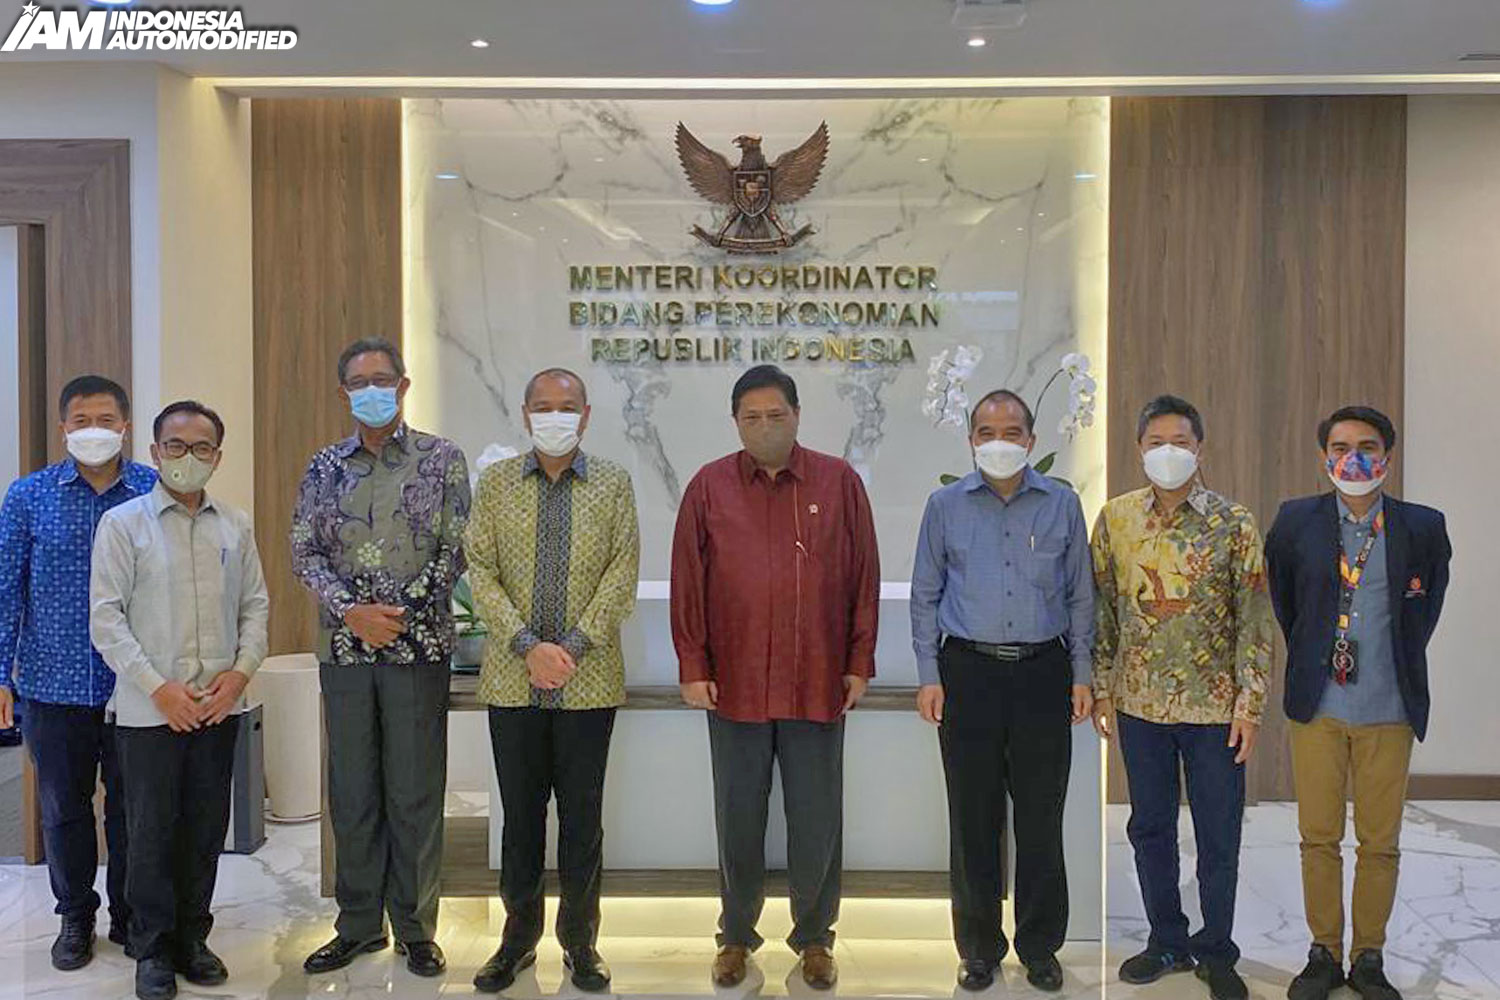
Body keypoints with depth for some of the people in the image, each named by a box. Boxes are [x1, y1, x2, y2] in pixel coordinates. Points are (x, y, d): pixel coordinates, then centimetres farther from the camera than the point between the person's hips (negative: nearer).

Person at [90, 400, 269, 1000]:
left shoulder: (236, 526, 8)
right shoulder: (123, 524, -2)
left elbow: (256, 604, 11)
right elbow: (106, 618, -6)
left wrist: (240, 671, -5)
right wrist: (158, 687, -13)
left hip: (219, 706, 3)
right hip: (148, 709, -3)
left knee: (206, 829, 11)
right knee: (152, 832, 4)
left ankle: (192, 938, 26)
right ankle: (152, 950, 19)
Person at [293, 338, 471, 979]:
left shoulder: (442, 459, 2)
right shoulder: (325, 467, 10)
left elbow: (455, 549, -3)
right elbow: (304, 551, 5)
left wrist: (402, 612, -11)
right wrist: (351, 612, -10)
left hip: (419, 645, -3)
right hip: (344, 648, 3)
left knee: (416, 793, 3)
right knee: (351, 791, 10)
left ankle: (416, 929, 16)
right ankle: (359, 925, 23)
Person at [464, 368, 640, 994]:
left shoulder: (613, 483, 4)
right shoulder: (496, 482, 6)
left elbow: (623, 570, -3)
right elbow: (480, 572, 0)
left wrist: (574, 645, -13)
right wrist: (528, 646, -12)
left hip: (589, 680, -1)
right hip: (513, 679, 1)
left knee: (582, 816, 8)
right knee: (520, 813, 10)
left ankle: (580, 942, 22)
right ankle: (519, 937, 25)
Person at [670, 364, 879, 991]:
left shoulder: (838, 482, 2)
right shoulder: (708, 487, 3)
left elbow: (864, 577, 4)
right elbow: (687, 582, 4)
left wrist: (859, 662, 2)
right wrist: (693, 667, 0)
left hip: (818, 682, 0)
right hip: (734, 682, 0)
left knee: (817, 820, 8)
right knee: (738, 817, 12)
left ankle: (814, 937, 26)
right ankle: (736, 935, 29)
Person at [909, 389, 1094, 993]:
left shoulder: (1062, 504, 6)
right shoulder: (946, 505, 5)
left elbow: (1080, 595, 10)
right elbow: (925, 595, 7)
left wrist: (1081, 673, 5)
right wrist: (929, 676, 1)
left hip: (1043, 671, 1)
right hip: (968, 671, 0)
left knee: (1042, 817, 6)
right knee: (973, 818, 5)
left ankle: (1040, 947, 21)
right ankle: (979, 948, 19)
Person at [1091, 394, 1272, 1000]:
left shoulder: (1234, 522, -4)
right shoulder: (1115, 518, 2)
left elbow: (1254, 618, -4)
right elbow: (1102, 610, 6)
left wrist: (1250, 702, -8)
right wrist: (1101, 689, 4)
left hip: (1214, 704, -2)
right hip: (1140, 702, 2)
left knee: (1219, 835, 7)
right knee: (1150, 828, 13)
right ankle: (1167, 942, 30)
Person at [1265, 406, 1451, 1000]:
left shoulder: (1423, 528, -1)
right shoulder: (1295, 521, -2)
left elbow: (1427, 606, 16)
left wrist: (1401, 659, 14)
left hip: (1390, 711, 0)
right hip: (1317, 707, 0)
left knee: (1380, 843, 8)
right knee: (1318, 838, 7)